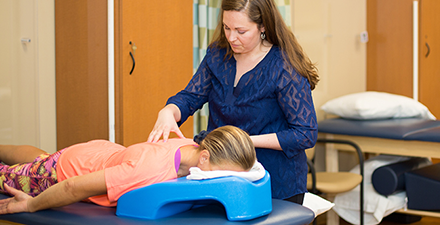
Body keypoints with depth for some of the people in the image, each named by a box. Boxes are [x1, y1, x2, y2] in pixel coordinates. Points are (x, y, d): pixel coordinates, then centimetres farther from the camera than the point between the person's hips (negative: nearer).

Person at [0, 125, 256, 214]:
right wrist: (30, 205, -25)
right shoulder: (150, 169, -51)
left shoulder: (193, 148, -30)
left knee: (41, 159, 40)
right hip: (63, 170, -7)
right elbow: (74, 187, -42)